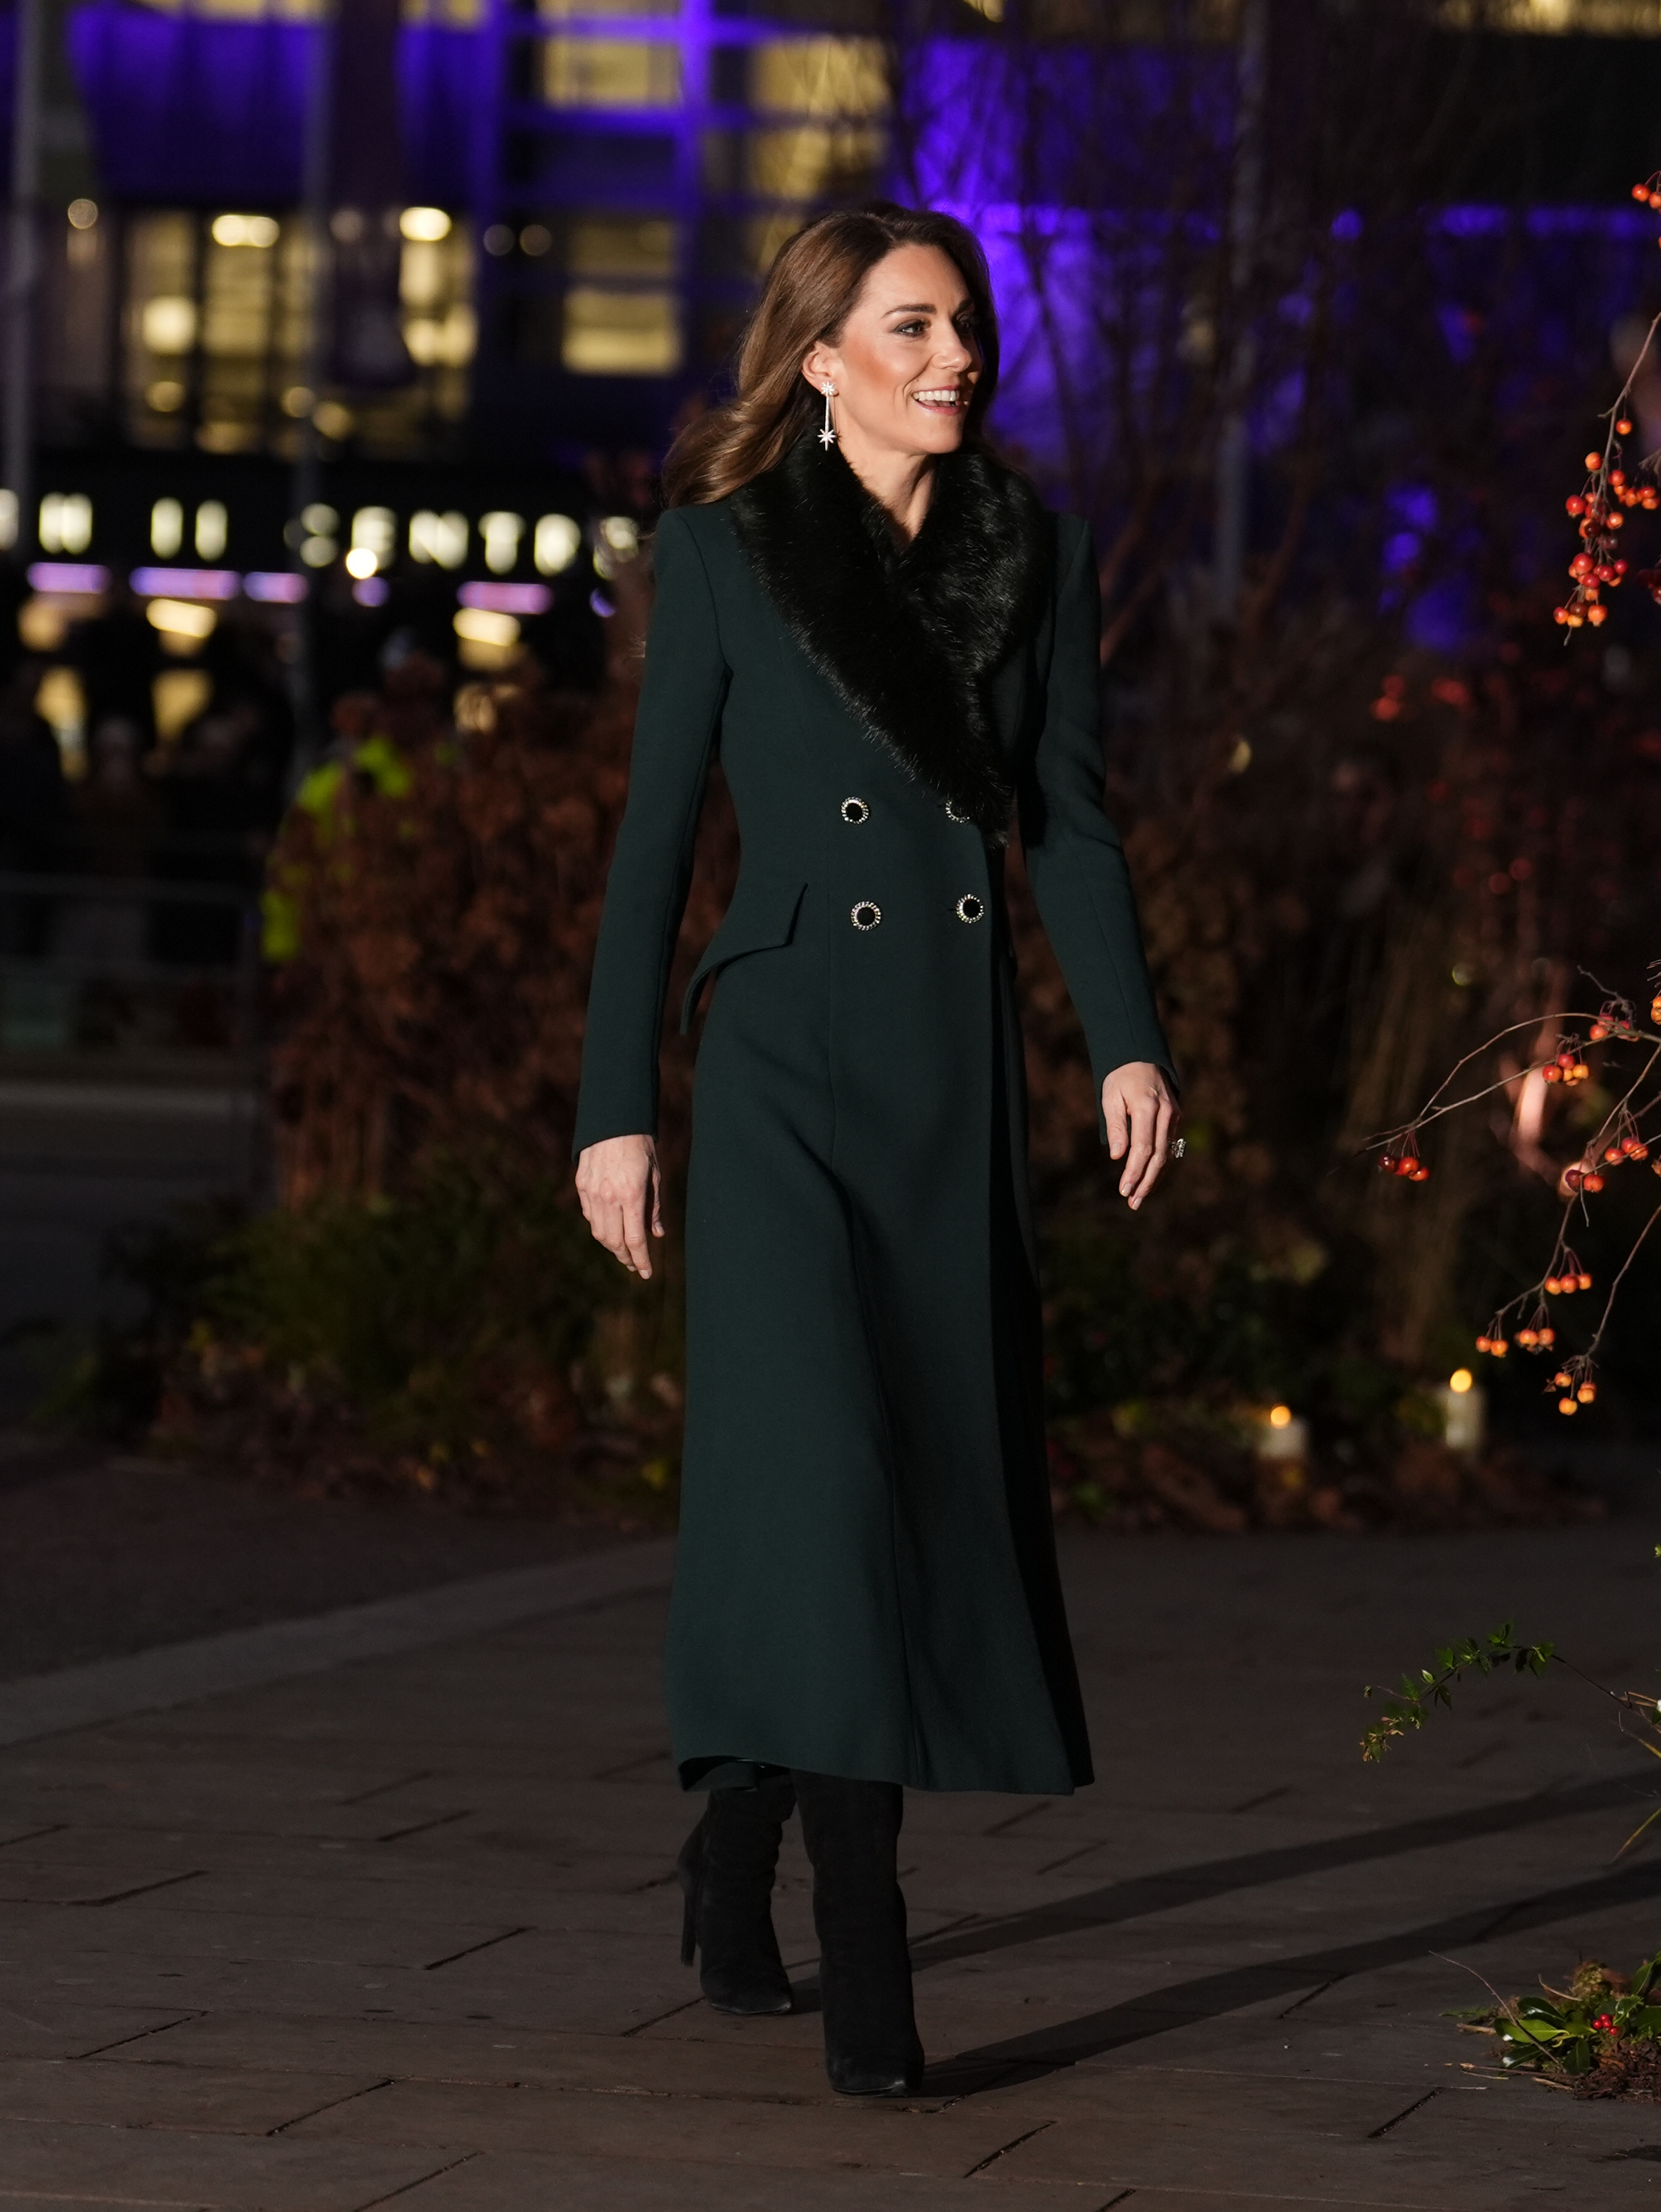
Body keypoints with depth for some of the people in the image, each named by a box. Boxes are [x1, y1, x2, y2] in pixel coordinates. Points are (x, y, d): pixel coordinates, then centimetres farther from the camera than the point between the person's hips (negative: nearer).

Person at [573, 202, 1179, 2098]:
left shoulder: (1036, 558, 11)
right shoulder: (724, 548, 2)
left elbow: (1068, 815, 4)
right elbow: (654, 829, 2)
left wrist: (1128, 1041, -10)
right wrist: (613, 1106, -1)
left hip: (960, 1070, 4)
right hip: (788, 1063, -4)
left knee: (942, 1475, 5)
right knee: (822, 1467, -15)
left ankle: (737, 1851, 25)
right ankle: (863, 1954, -17)